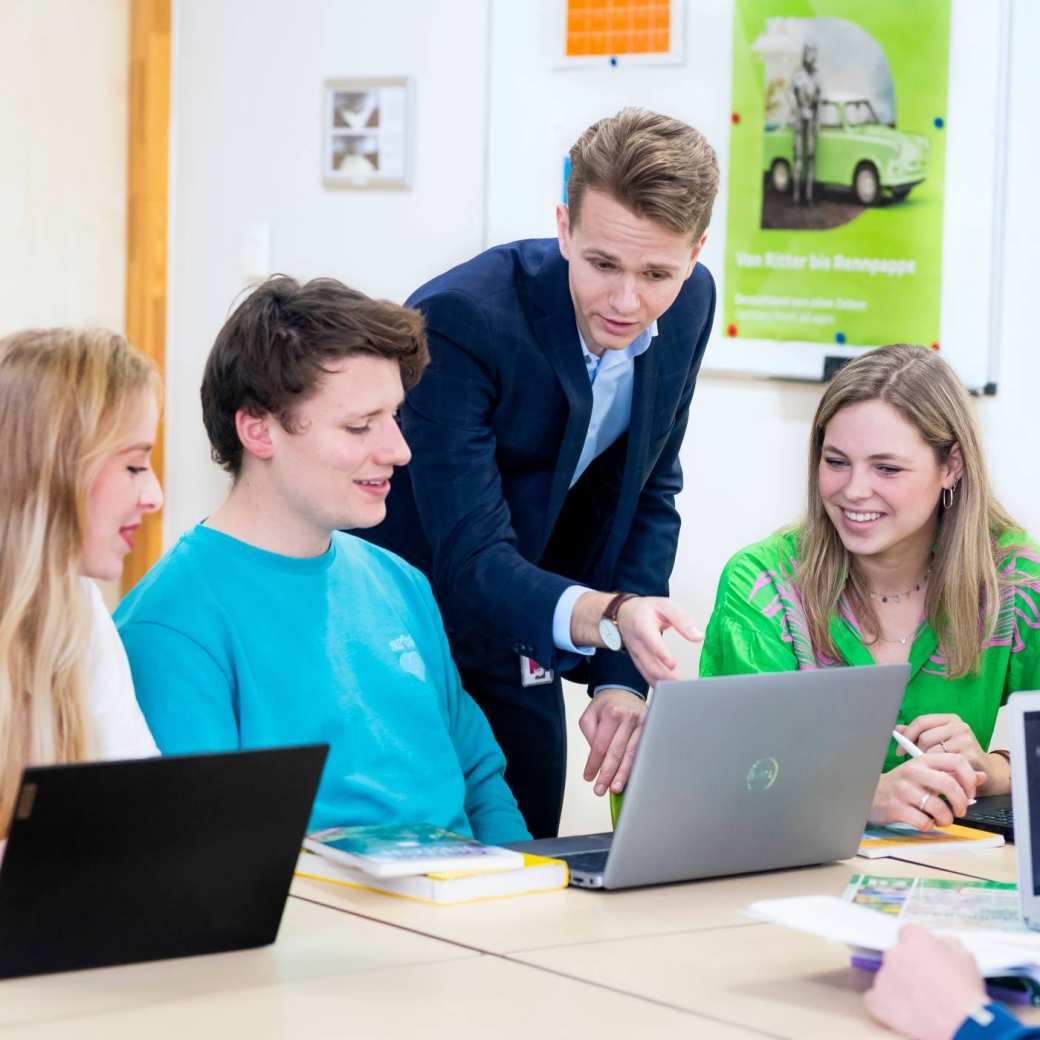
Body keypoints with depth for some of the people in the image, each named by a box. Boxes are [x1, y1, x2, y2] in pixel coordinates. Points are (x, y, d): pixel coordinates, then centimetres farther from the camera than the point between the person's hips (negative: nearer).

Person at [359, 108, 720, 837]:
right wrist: (610, 618, -50)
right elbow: (471, 561, -33)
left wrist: (621, 680, -10)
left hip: (515, 650, 6)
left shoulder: (690, 305, -10)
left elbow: (648, 497, 0)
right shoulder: (457, 320, -30)